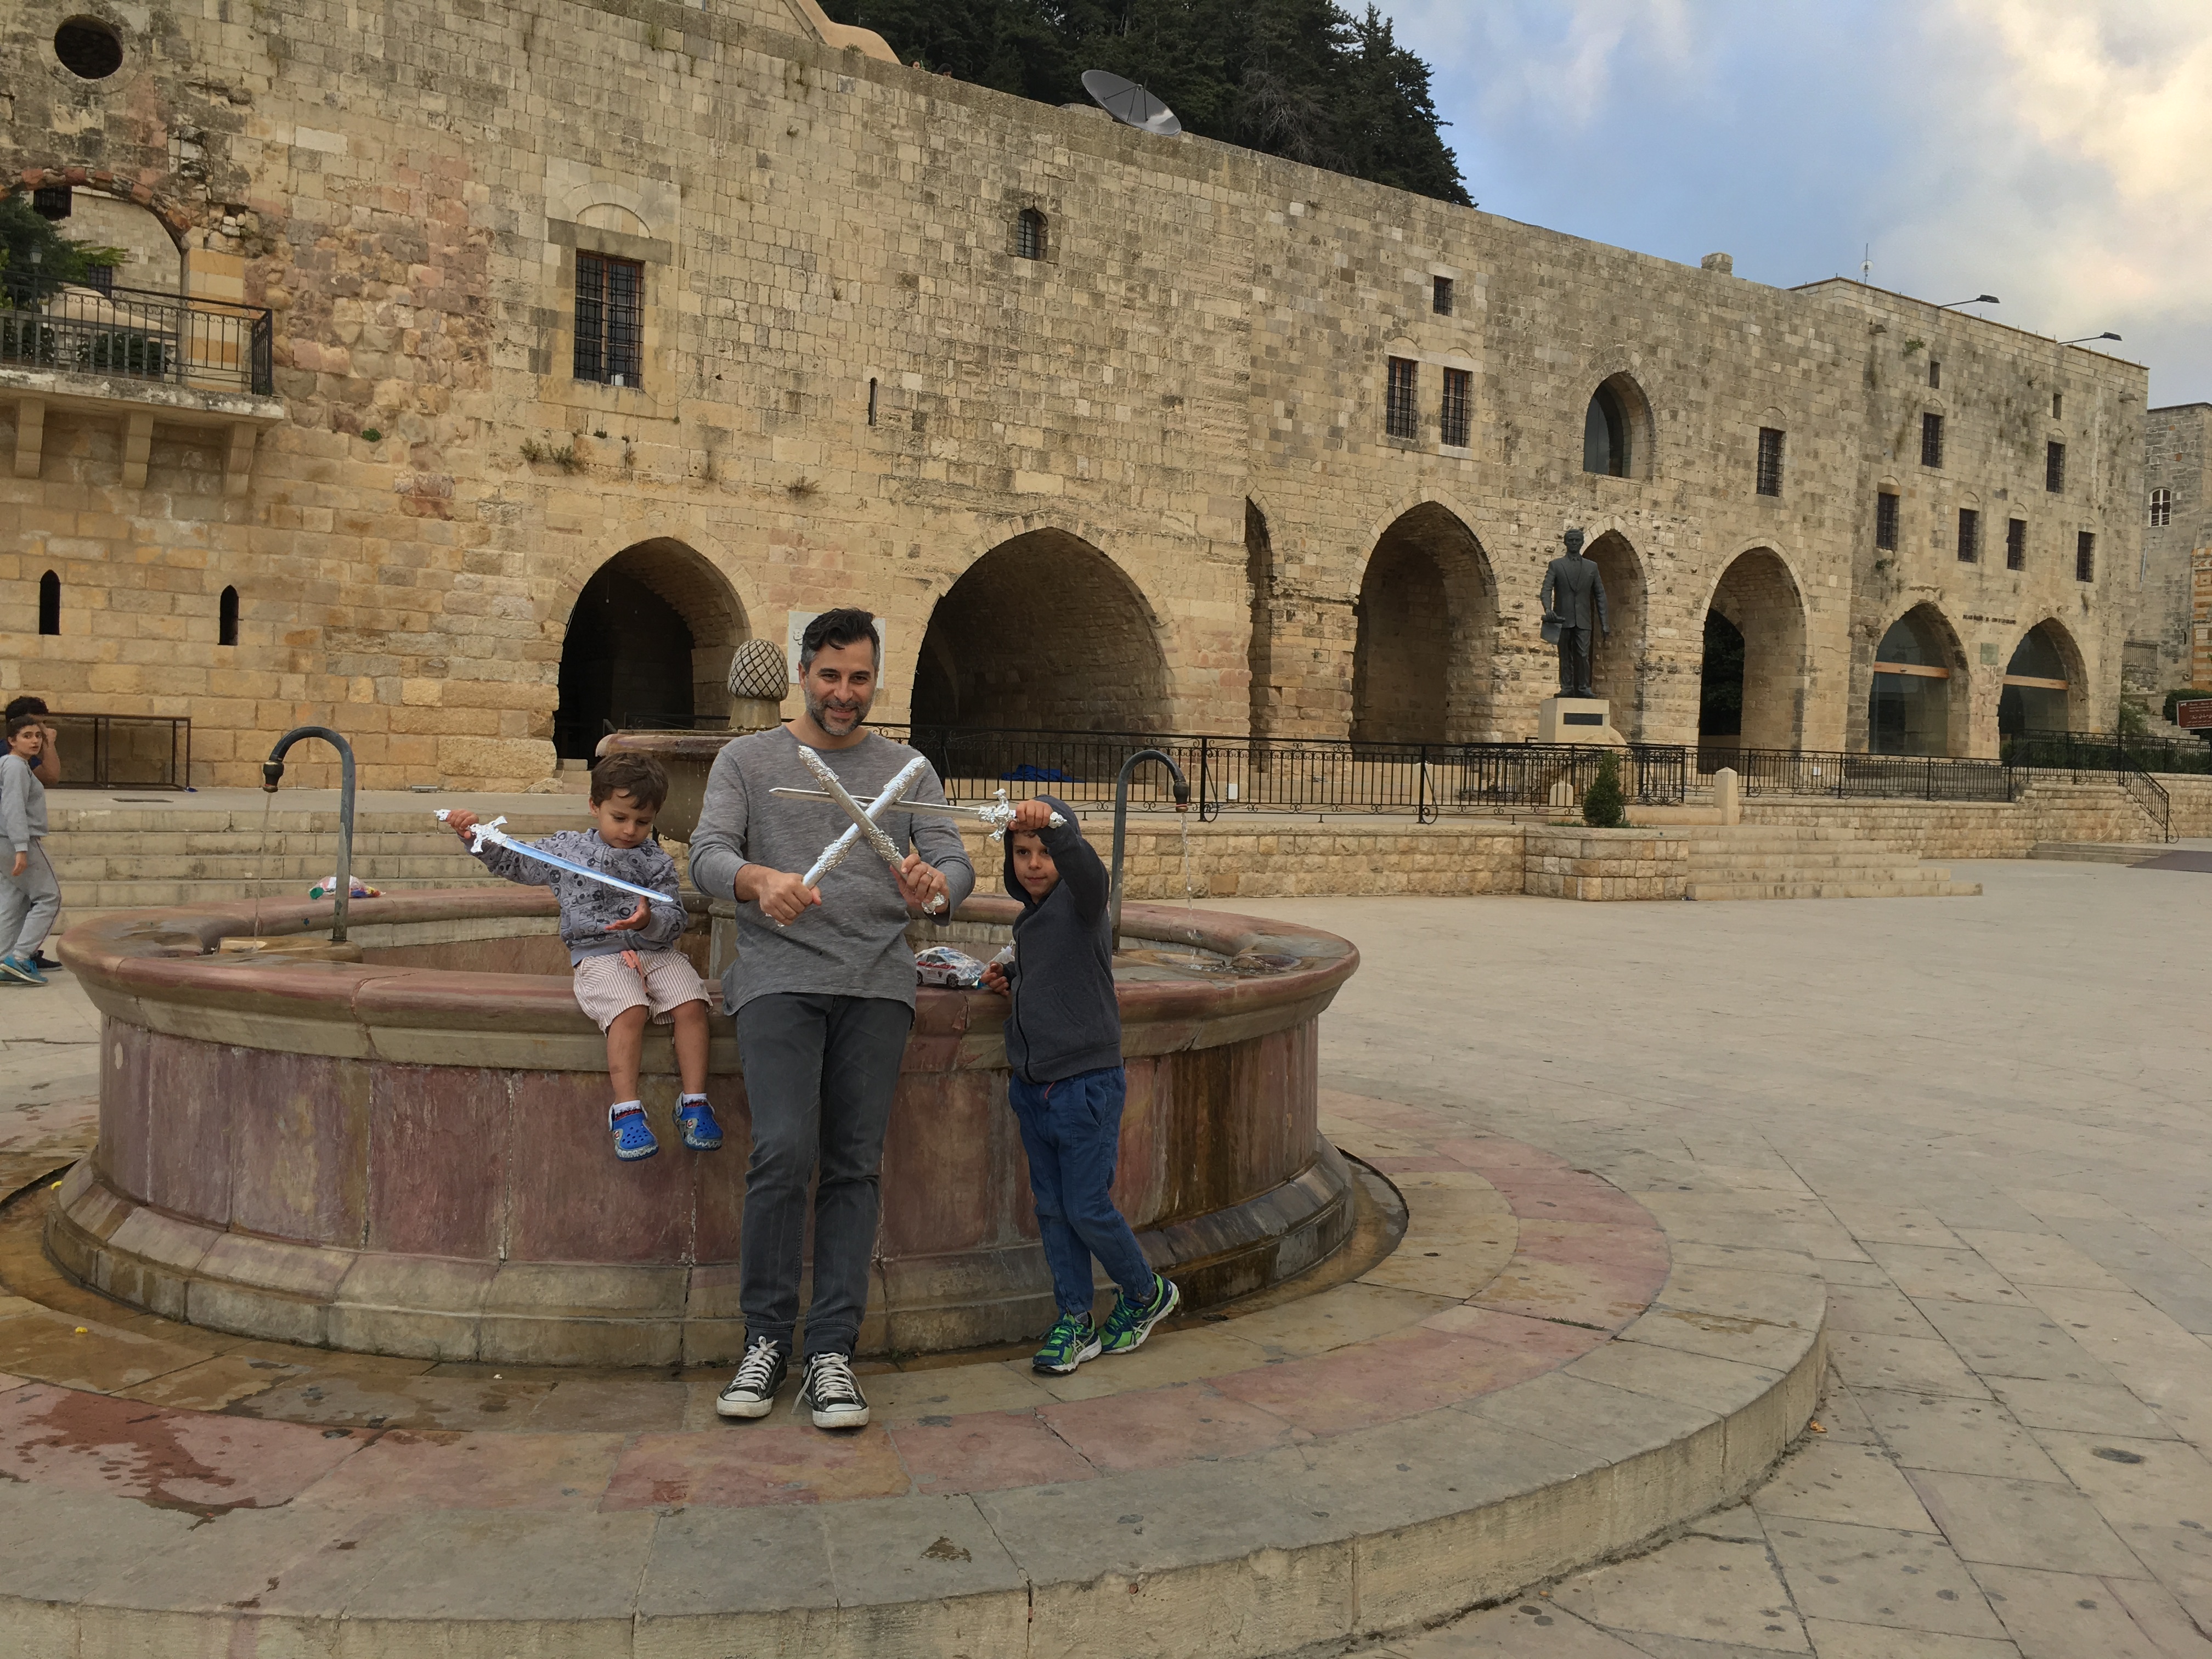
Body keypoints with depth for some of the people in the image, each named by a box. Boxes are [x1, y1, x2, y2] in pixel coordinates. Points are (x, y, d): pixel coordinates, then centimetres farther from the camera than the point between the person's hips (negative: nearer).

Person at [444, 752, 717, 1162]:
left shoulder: (657, 862, 8)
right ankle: (626, 1110, -29)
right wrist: (477, 838, 7)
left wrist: (649, 921, -21)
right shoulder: (565, 848, 11)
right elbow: (513, 863, 21)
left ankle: (694, 1103, -18)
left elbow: (674, 918, 1)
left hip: (656, 950, 2)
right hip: (598, 955, -2)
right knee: (629, 1010, -32)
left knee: (691, 1004, -25)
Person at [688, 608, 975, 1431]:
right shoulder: (748, 760, 12)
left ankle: (831, 1352, 4)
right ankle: (766, 1339, 0)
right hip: (779, 977, -2)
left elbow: (955, 862, 4)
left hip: (876, 984, 2)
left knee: (854, 1166, -2)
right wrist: (761, 879, -26)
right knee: (784, 1151, -16)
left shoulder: (907, 769, 15)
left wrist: (934, 886, -22)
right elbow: (708, 854, -2)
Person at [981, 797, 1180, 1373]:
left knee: (1088, 1208, -2)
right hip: (1032, 1086, 8)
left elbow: (1086, 866, -35)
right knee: (1052, 1209, 11)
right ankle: (1075, 1320, 22)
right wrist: (1010, 979, 10)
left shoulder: (1081, 901, -11)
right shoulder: (1028, 920, 13)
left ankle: (1147, 1293, 22)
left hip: (1086, 1083, -8)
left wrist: (1055, 824, -54)